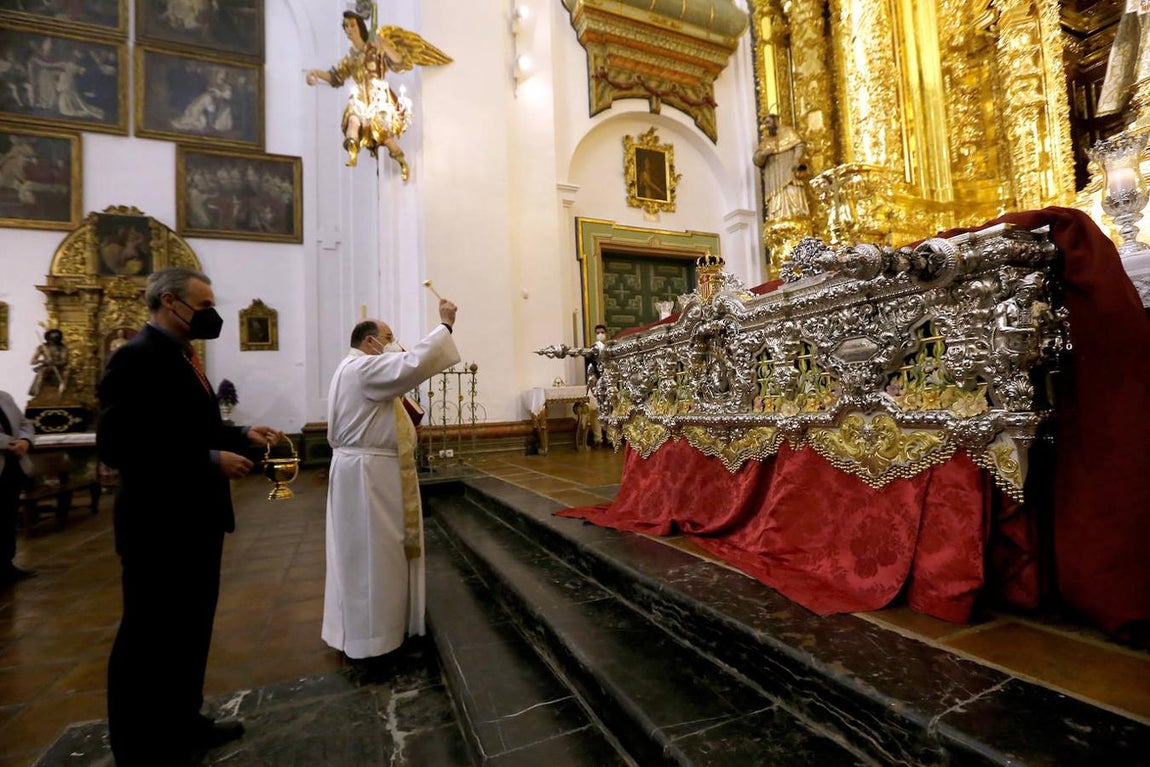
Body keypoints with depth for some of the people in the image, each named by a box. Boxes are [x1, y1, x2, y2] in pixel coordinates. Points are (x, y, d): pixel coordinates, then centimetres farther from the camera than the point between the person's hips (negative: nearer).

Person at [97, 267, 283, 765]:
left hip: (194, 518, 9)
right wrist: (212, 460, -24)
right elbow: (118, 447, -24)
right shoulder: (137, 357, -18)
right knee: (148, 638, 9)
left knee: (190, 629, 21)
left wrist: (242, 435, 3)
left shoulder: (181, 356, 10)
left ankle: (182, 724, 39)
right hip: (158, 524, -9)